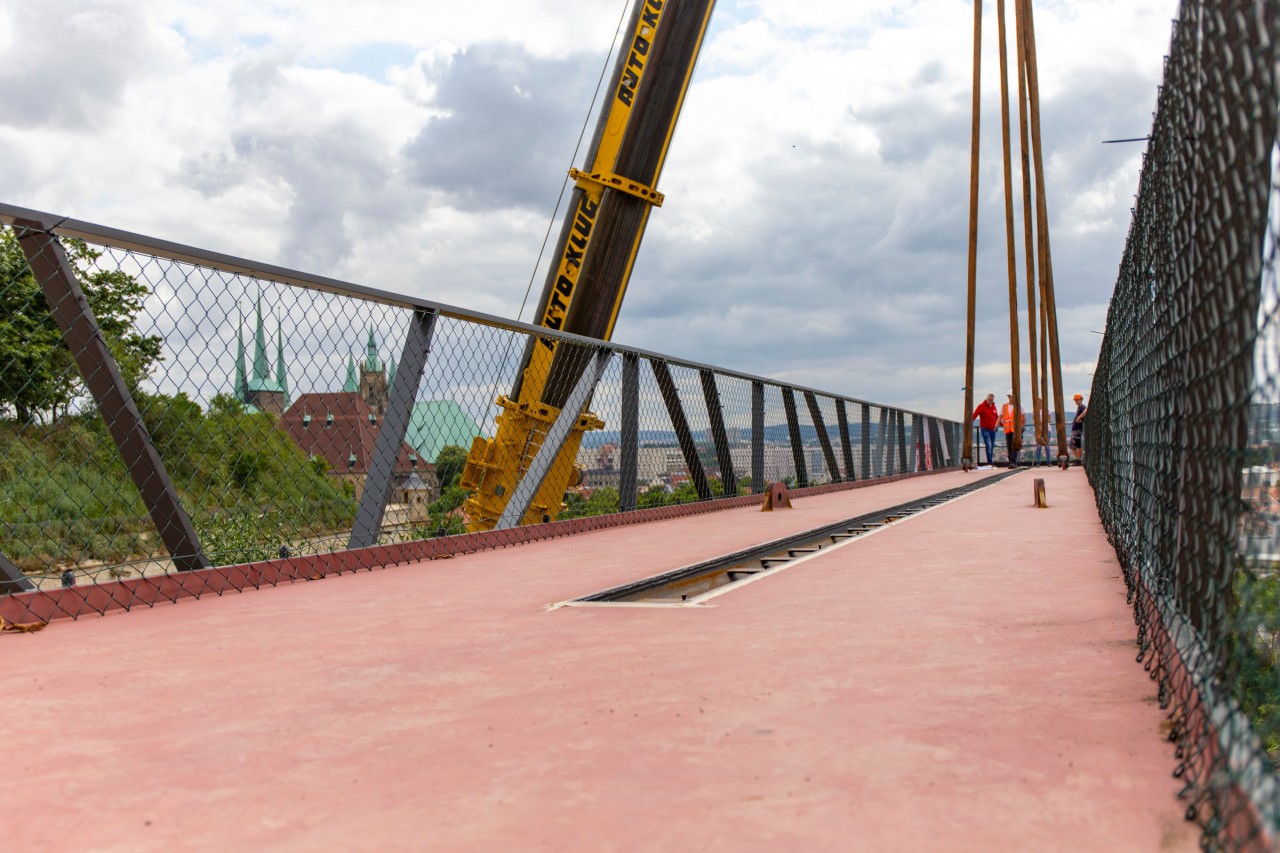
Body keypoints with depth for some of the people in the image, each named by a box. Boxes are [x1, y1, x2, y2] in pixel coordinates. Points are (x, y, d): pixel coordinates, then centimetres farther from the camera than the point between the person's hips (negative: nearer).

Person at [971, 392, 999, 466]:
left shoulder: (994, 407, 13)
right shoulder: (981, 406, -6)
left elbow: (997, 417, 23)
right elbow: (974, 415, -15)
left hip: (993, 429, 6)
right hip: (985, 429, -6)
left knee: (992, 447, 9)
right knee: (988, 446, -14)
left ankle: (991, 462, 16)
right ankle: (990, 462, -14)